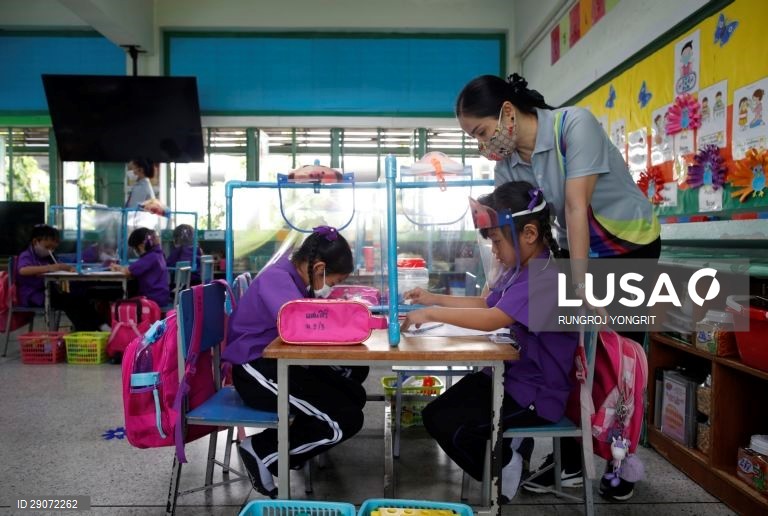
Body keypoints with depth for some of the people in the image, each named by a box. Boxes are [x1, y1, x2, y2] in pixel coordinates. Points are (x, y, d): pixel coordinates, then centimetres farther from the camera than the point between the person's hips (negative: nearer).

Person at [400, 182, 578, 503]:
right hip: (515, 376, 10)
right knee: (435, 414, 7)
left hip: (537, 395, -10)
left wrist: (432, 314, -27)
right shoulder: (519, 271, 6)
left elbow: (491, 320, -36)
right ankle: (510, 447, 12)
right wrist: (435, 299, 8)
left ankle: (505, 470, 8)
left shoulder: (546, 278, -27)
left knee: (446, 425, -13)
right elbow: (485, 304, 19)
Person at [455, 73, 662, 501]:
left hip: (631, 246, -5)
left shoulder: (575, 124, -27)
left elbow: (576, 207, -32)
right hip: (577, 251, 5)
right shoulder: (507, 166, -9)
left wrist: (580, 290, -33)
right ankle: (568, 460, 17)